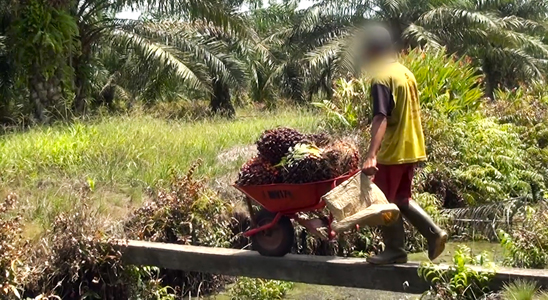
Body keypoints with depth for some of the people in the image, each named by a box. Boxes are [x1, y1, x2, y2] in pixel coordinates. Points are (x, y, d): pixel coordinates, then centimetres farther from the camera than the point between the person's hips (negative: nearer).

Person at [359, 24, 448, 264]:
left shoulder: (381, 78, -16)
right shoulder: (405, 72, 11)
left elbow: (380, 119, -27)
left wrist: (371, 155, -34)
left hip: (393, 152, -9)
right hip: (411, 149, 9)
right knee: (401, 198, 20)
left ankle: (394, 250, 14)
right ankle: (434, 233, 11)